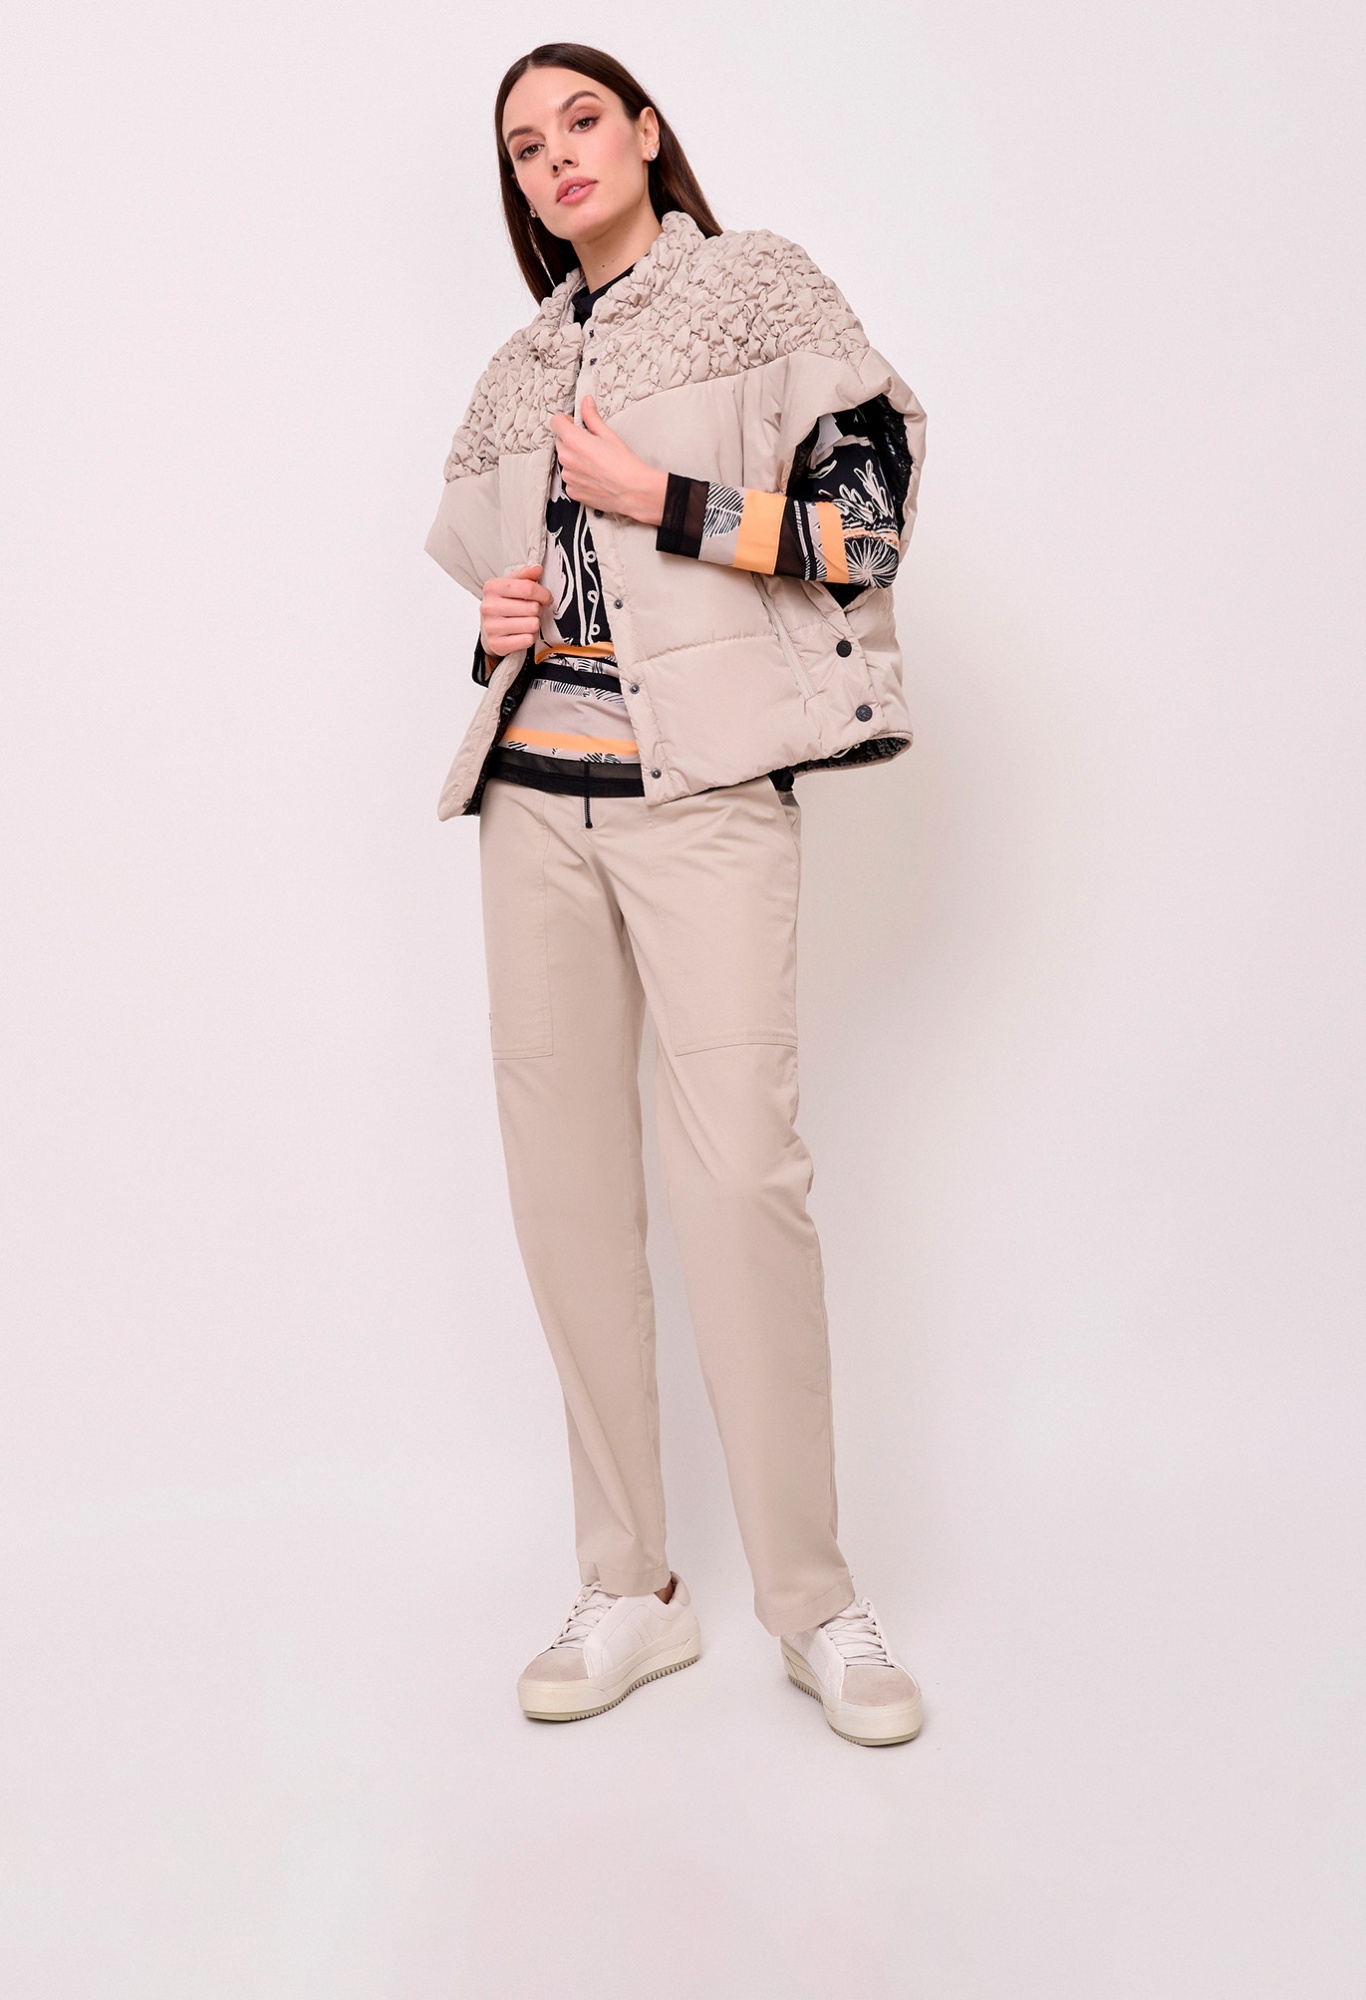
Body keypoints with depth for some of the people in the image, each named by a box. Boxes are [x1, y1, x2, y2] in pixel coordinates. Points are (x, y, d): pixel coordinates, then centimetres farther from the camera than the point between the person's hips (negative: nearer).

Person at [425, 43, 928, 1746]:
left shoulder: (756, 287, 8)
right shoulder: (518, 371, 22)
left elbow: (870, 512, -2)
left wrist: (659, 500, -8)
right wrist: (494, 629, 6)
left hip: (701, 781, -5)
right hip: (534, 792, 5)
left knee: (740, 1169, -13)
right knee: (565, 1179, 1)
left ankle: (813, 1604, 1)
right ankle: (631, 1592, 11)